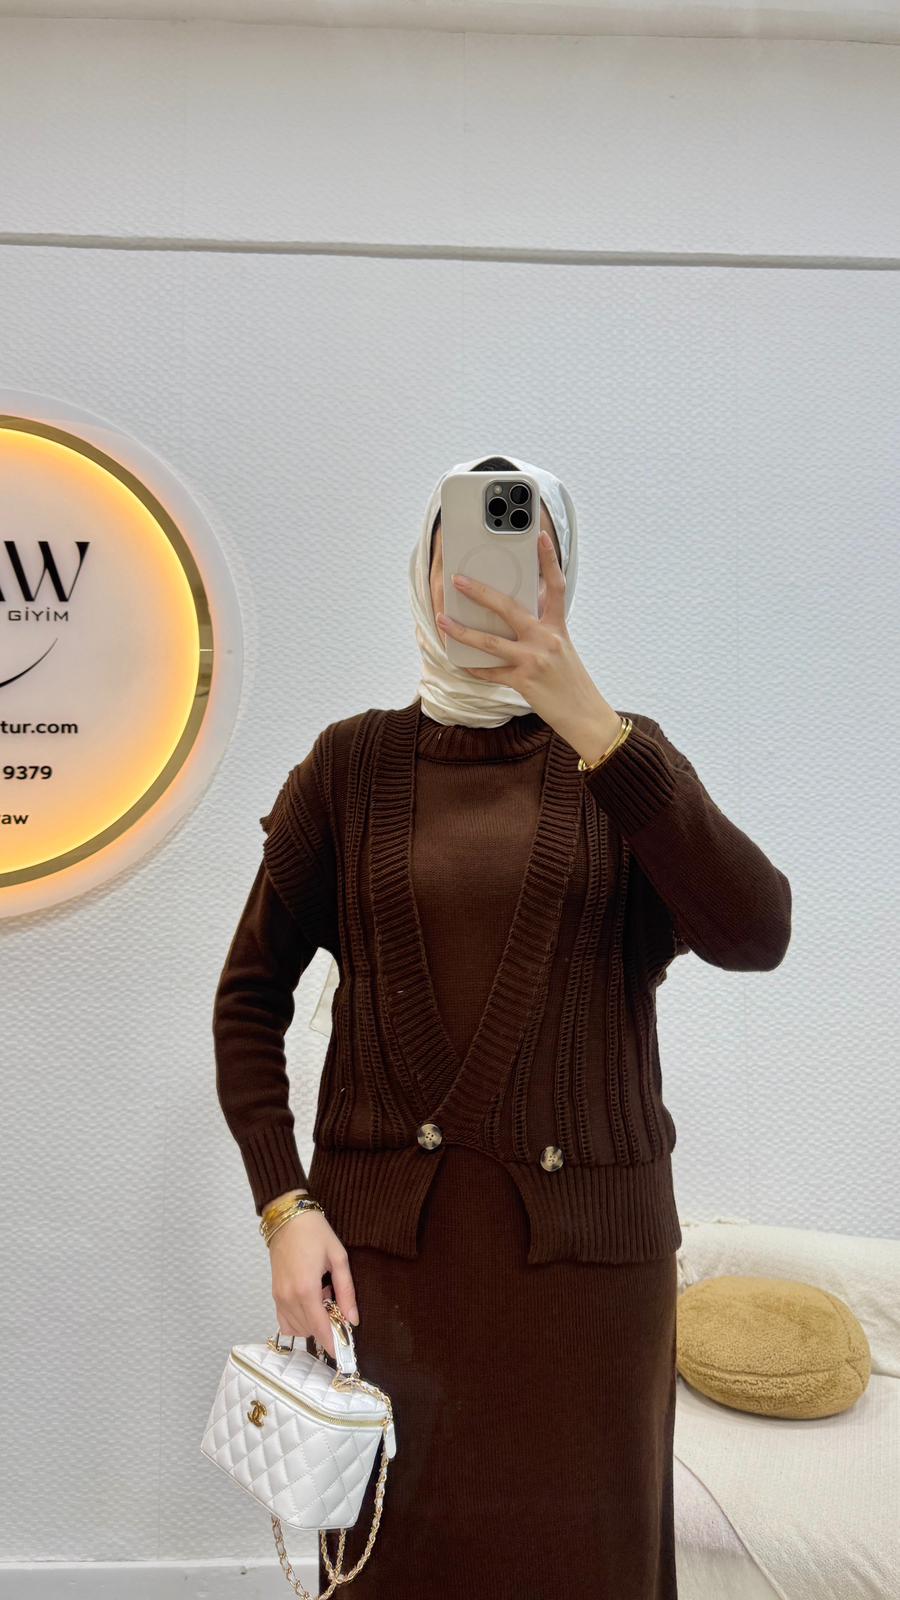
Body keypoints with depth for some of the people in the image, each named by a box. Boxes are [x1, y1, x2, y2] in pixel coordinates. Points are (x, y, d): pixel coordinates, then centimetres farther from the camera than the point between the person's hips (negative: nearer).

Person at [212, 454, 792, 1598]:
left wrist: (591, 724, -24)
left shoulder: (622, 760, 1)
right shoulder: (352, 764, 1)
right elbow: (252, 993, 3)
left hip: (588, 1237, 1)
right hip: (388, 1236, 0)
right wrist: (283, 1205, -6)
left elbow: (754, 935, -16)